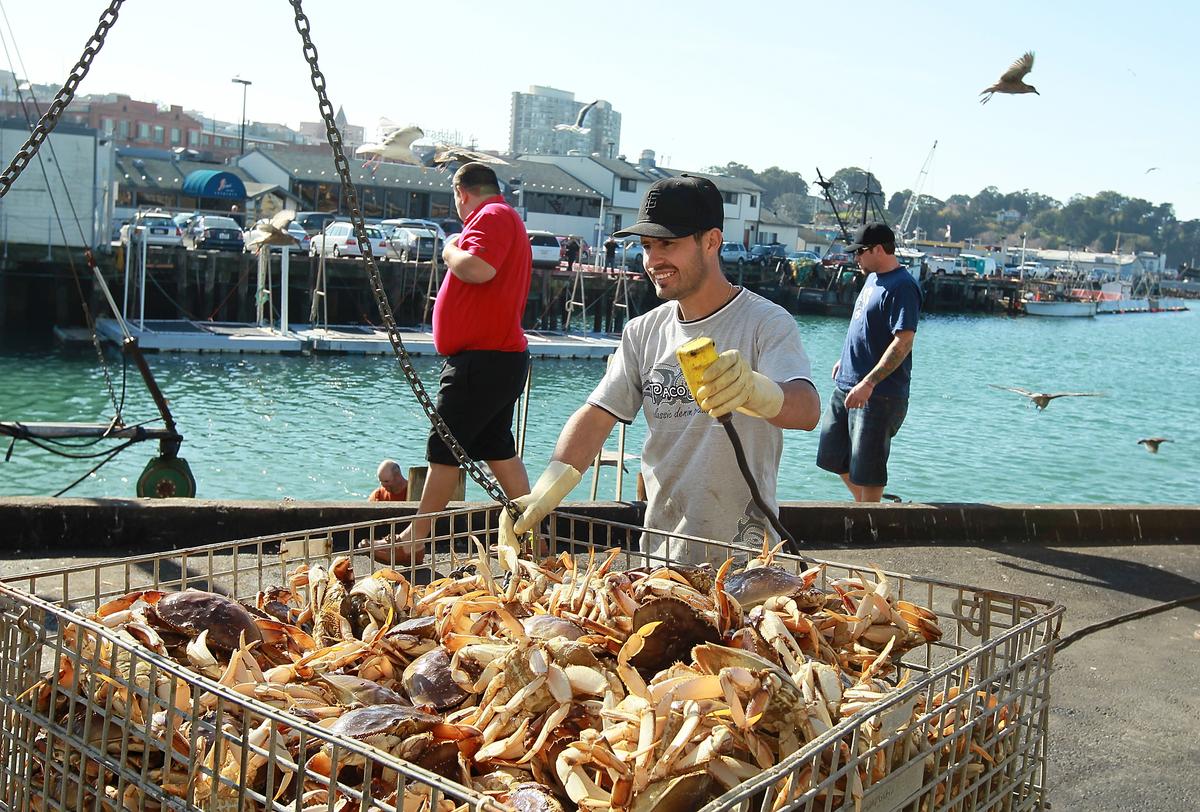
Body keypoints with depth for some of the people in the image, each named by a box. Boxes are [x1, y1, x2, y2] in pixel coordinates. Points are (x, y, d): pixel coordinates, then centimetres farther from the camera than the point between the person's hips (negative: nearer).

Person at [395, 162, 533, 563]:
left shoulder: (492, 216, -11)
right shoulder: (505, 218, 21)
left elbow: (477, 269, -27)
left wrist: (450, 250, -11)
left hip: (482, 360, -10)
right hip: (501, 355, 10)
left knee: (444, 450, -4)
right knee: (498, 448, 14)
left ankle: (414, 541, 2)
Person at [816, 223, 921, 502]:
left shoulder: (901, 287, -17)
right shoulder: (873, 278, 12)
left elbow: (902, 343, -24)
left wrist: (868, 383, -29)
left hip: (878, 394, -10)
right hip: (847, 385, 10)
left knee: (866, 469, -1)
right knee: (834, 455, 18)